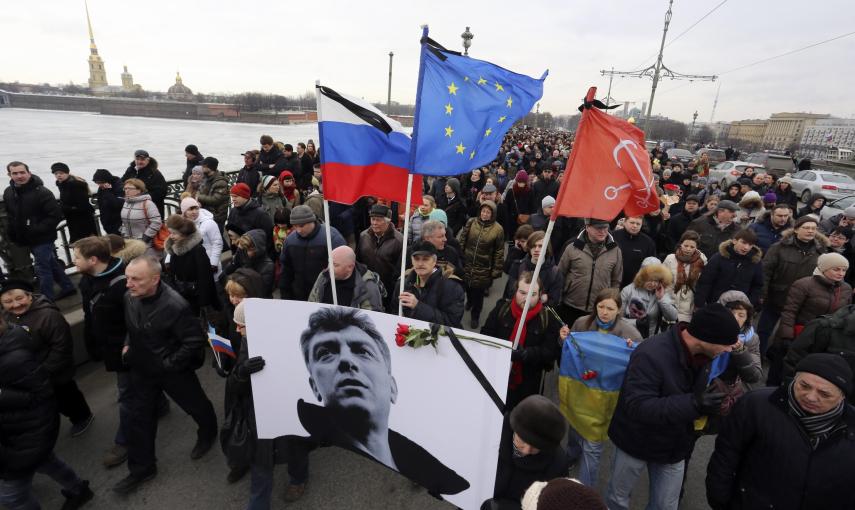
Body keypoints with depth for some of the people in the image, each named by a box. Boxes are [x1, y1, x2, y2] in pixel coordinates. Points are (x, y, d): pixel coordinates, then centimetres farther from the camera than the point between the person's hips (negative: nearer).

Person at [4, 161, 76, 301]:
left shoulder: (41, 192, -18)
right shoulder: (8, 193, 5)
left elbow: (56, 214, -21)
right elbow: (10, 216, 19)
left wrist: (37, 230, -21)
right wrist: (10, 233, 7)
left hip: (42, 238, -7)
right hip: (25, 239, 7)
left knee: (42, 269, -2)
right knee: (51, 264, 18)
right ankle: (67, 288, 32)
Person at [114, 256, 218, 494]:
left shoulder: (174, 306, -34)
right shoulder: (129, 296, -12)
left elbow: (195, 341, -27)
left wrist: (169, 364, -20)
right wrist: (128, 346, 0)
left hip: (172, 370, -6)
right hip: (142, 368, 6)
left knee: (196, 405, 18)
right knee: (139, 417, 15)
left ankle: (208, 434, 49)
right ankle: (141, 468, 35)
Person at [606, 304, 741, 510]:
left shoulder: (704, 353, -12)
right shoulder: (651, 354, -34)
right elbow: (637, 406, -37)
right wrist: (693, 404, -43)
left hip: (675, 447, 5)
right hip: (637, 442, -5)